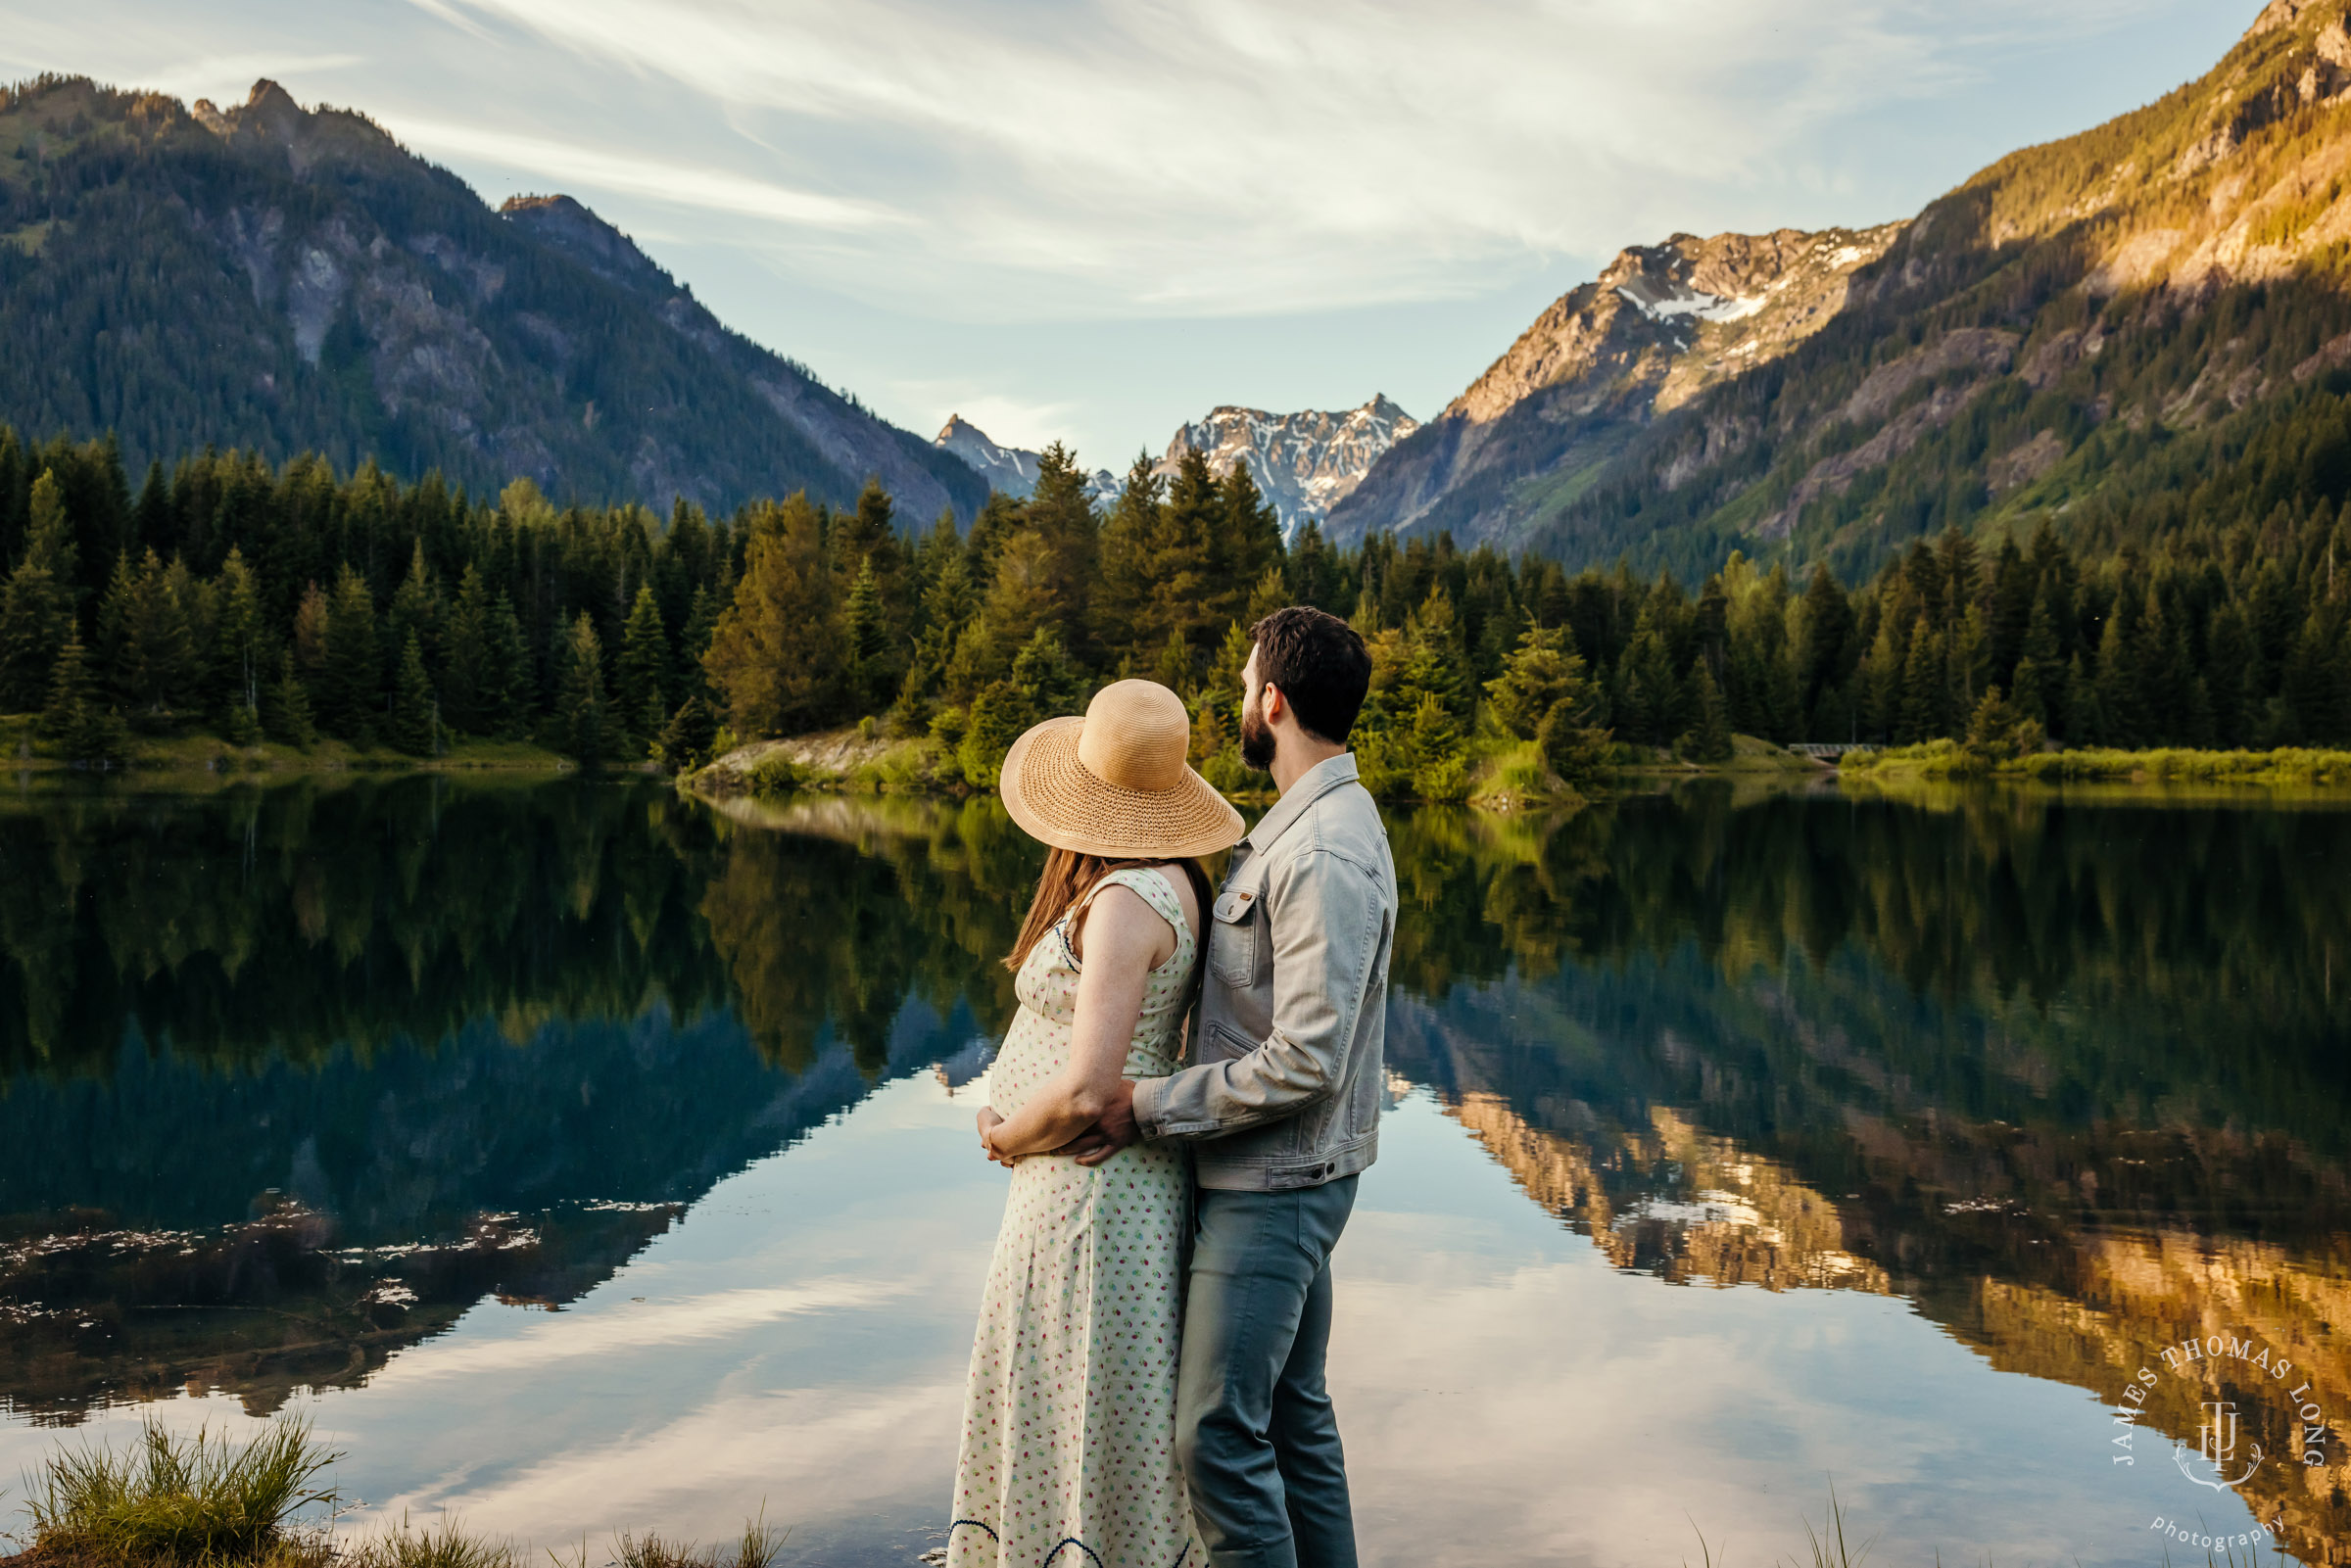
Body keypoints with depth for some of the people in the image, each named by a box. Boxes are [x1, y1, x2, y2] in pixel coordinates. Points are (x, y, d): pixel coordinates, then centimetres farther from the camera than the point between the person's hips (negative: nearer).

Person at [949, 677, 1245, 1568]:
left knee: (1098, 1432, 3)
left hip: (1090, 1198, -10)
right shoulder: (1174, 884, 6)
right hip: (1110, 1185, 10)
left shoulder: (1126, 900, -23)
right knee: (1056, 1424, 21)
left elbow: (1083, 1091, -27)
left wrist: (1007, 1138, -8)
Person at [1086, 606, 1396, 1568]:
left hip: (1273, 1185, -10)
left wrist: (1148, 1106, -19)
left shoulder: (1323, 857, -22)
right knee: (1292, 1409, 17)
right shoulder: (1300, 825, 11)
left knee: (1218, 1432, -5)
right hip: (1280, 1175, 10)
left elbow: (1304, 1062, -27)